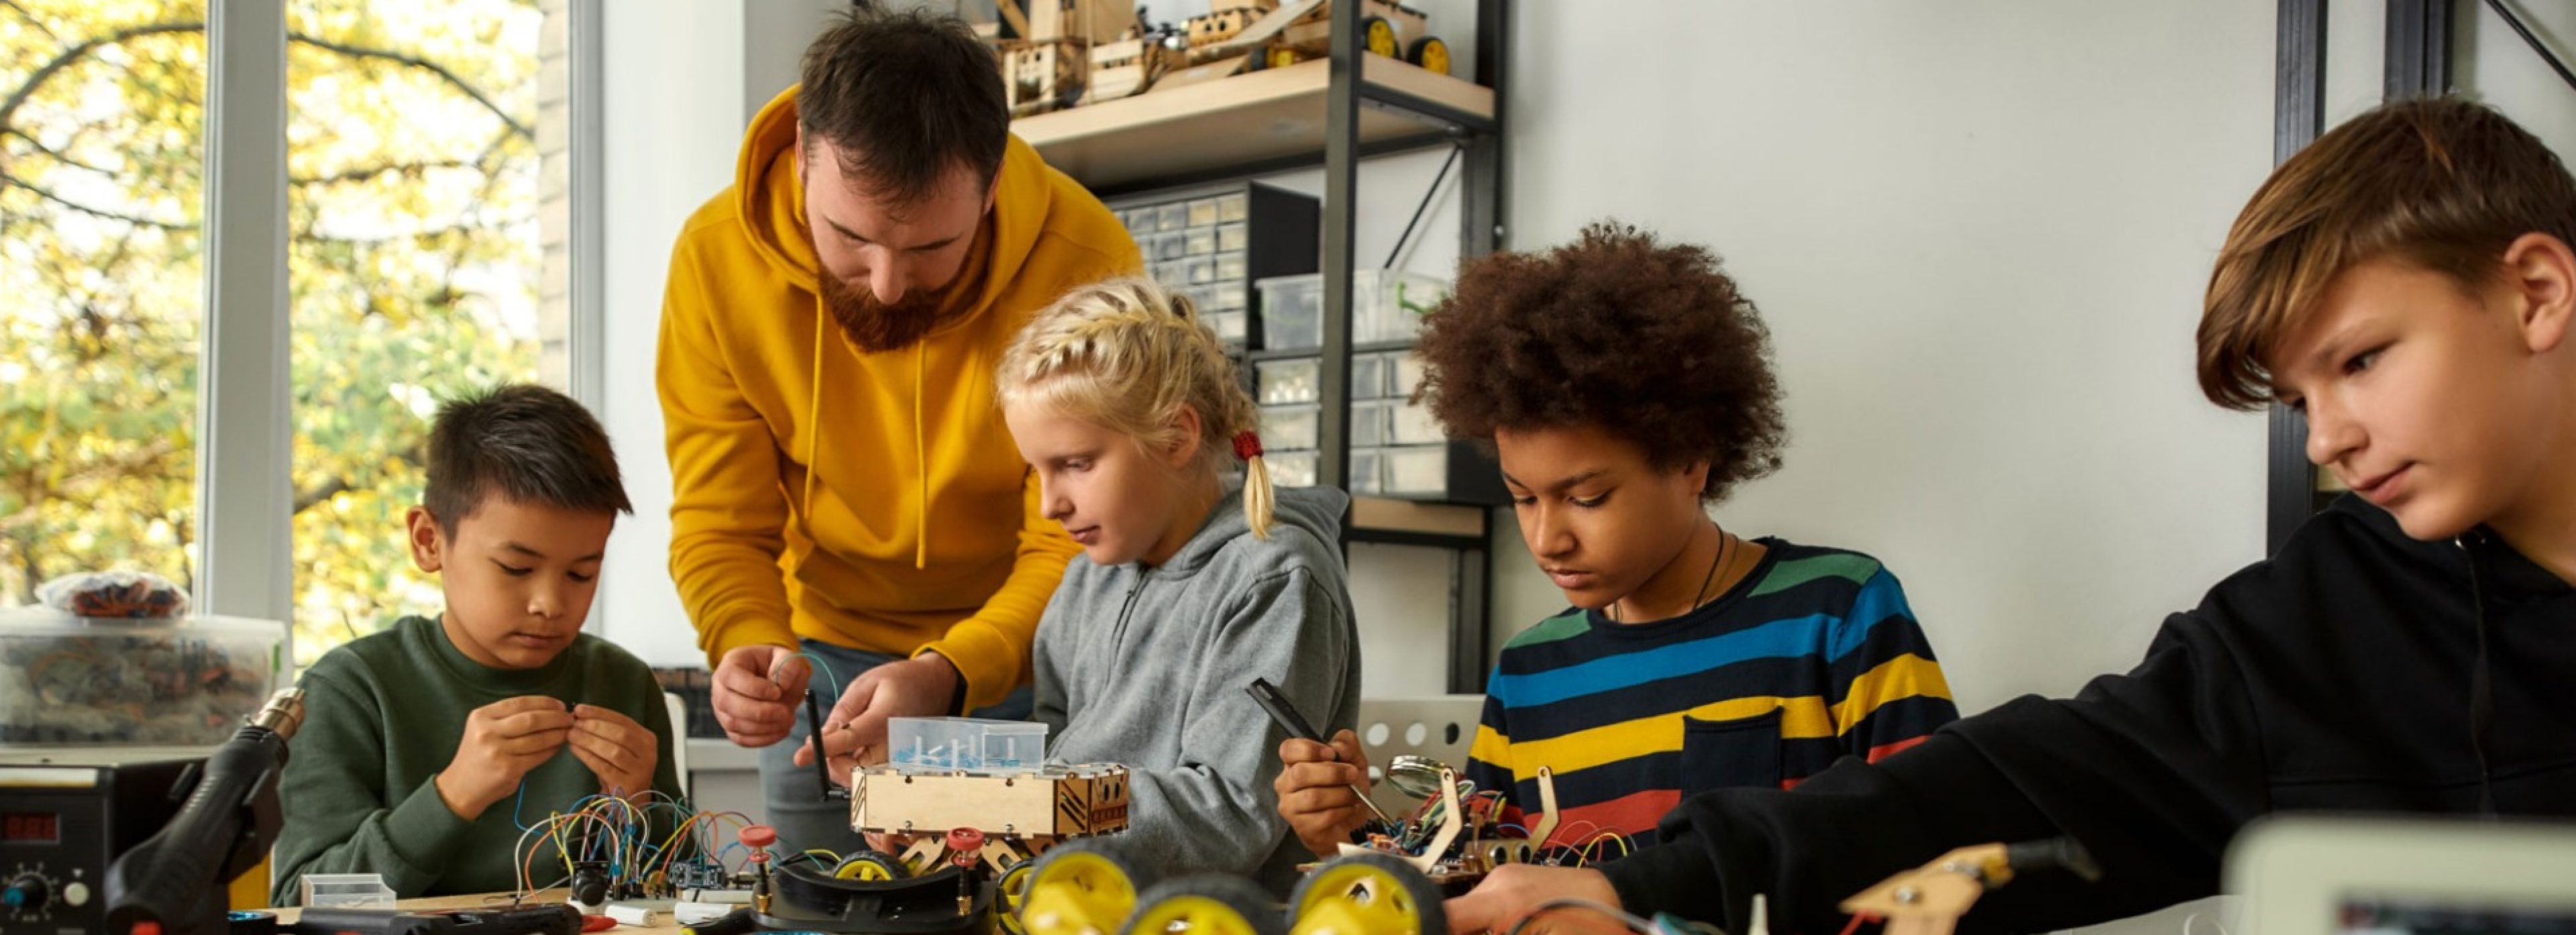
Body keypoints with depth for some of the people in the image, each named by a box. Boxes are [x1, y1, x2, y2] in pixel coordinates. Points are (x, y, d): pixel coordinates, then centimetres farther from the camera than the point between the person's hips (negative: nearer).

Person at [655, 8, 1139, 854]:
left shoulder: (1085, 264, -26)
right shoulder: (716, 257, -18)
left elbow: (1077, 549, -22)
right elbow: (720, 525, -11)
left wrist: (948, 677, -40)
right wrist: (751, 650, -32)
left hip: (1023, 658, -2)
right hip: (829, 656, 2)